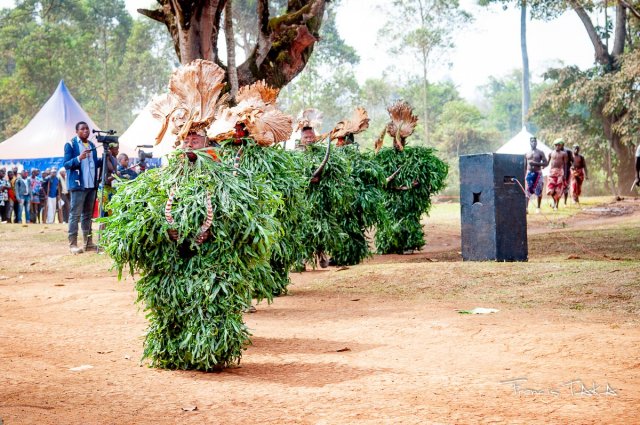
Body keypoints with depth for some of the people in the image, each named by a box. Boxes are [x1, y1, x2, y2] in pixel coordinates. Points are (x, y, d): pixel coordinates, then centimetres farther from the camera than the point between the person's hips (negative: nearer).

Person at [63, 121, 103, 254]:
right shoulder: (70, 144, -5)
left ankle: (88, 242, 17)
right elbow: (66, 164, -10)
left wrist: (103, 159, 1)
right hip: (78, 185, -7)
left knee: (88, 214, 11)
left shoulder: (91, 145, 16)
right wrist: (79, 158, -25)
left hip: (91, 185, 7)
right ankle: (73, 244, -5)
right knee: (75, 215, -6)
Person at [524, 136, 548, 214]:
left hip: (538, 173, -2)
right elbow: (525, 165, 14)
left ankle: (538, 207, 13)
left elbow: (545, 163, -5)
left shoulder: (540, 152, 2)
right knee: (527, 191, -8)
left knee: (538, 191, 2)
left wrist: (536, 163, -17)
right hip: (529, 173, 2)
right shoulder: (527, 153, 11)